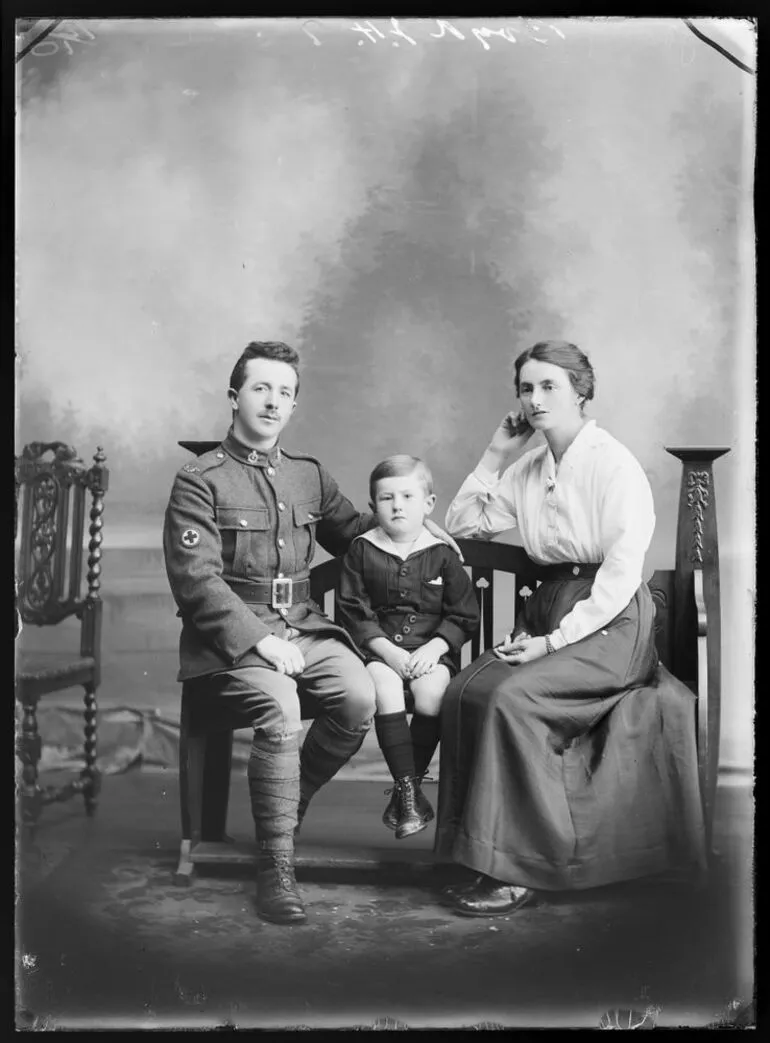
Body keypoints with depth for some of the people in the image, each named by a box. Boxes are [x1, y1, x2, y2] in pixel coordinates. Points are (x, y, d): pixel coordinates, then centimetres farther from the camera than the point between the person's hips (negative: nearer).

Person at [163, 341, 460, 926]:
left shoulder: (310, 476, 17)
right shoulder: (200, 482, -2)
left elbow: (353, 534, 32)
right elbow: (197, 582, -11)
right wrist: (259, 639, -21)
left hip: (304, 627, 5)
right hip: (231, 638, -5)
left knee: (359, 697, -22)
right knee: (280, 707, -33)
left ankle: (284, 808, 2)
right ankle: (276, 866, -20)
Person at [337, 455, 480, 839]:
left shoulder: (442, 555, 4)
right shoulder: (361, 551, 5)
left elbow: (464, 617, 4)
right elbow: (353, 612, 0)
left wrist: (433, 648, -13)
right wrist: (387, 650, -12)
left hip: (431, 648, 0)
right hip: (380, 648, 0)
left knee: (432, 691, -30)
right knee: (385, 688, -31)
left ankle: (406, 788, -13)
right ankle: (409, 792, -25)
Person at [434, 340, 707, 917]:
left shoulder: (614, 463, -9)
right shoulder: (529, 467, 13)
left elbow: (623, 572, -15)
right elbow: (463, 523, 19)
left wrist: (555, 640, -18)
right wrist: (494, 456, 10)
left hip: (610, 618, -7)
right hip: (548, 606, 7)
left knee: (509, 695, -28)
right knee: (464, 691, -18)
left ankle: (521, 870, -19)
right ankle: (482, 856, -10)